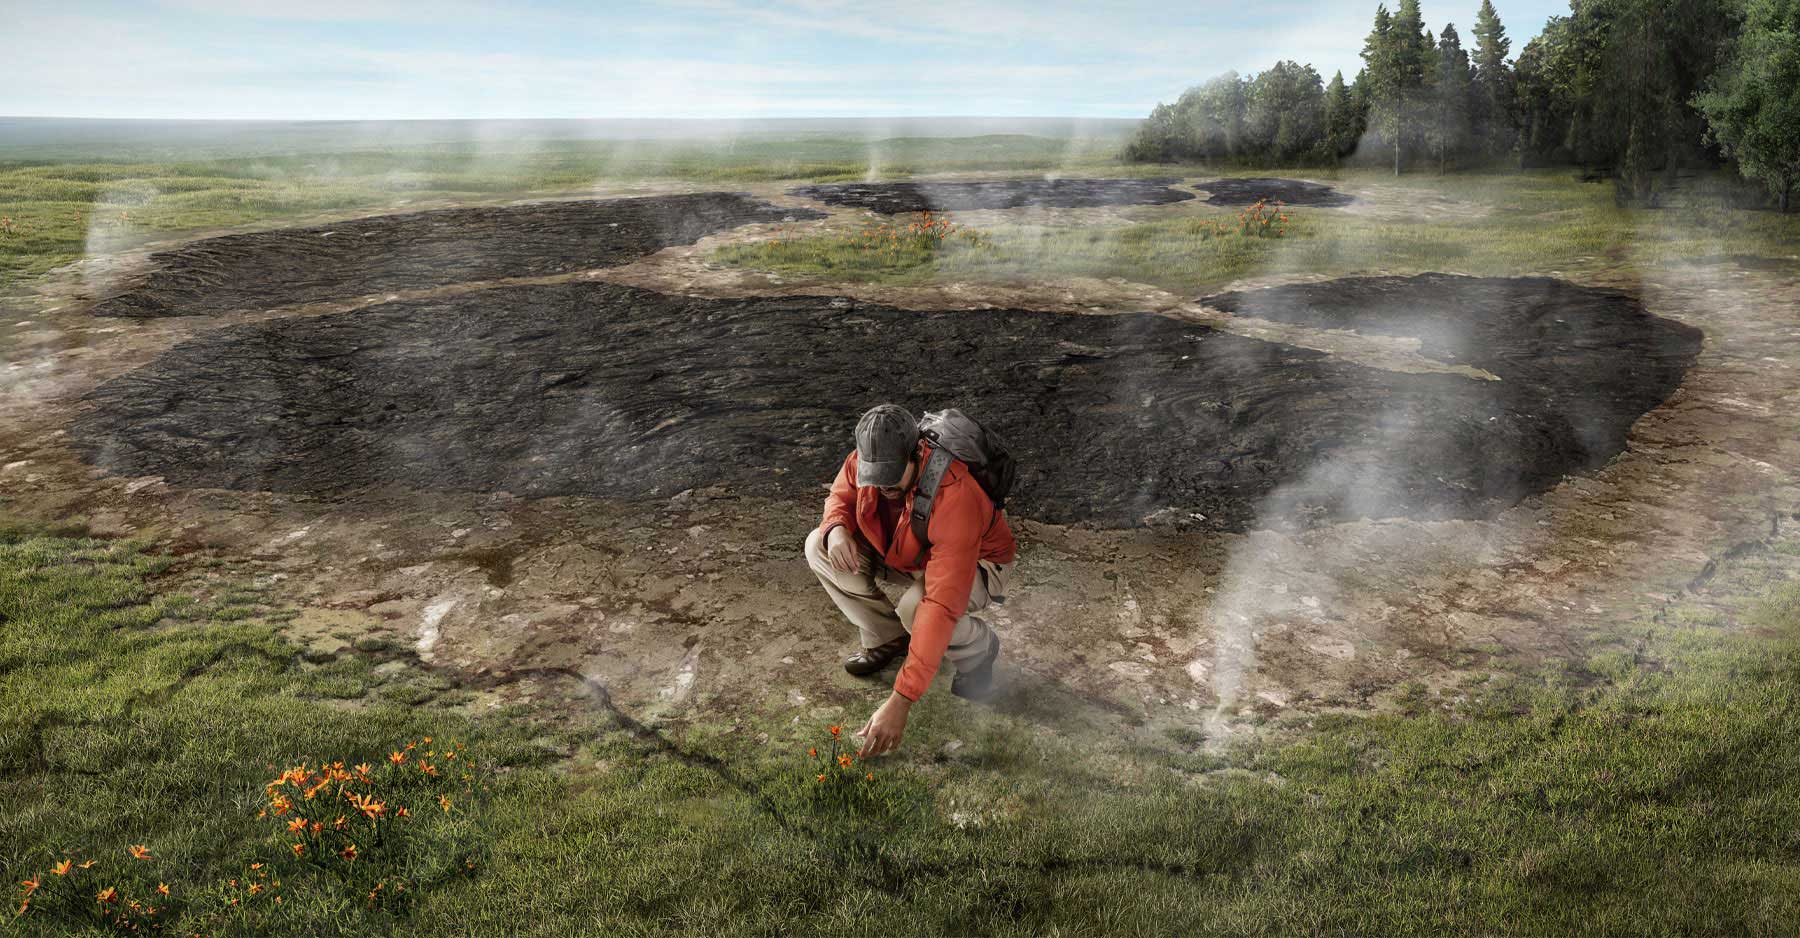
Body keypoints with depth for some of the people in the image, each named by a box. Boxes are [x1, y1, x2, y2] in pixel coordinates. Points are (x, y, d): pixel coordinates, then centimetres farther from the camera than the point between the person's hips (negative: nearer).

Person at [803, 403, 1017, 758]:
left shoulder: (953, 496, -43)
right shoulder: (864, 460, -24)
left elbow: (942, 606, -47)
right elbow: (841, 495, 2)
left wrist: (900, 702, -51)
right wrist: (837, 528, -27)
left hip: (975, 564, -6)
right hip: (907, 555, 6)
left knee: (915, 607, -38)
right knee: (818, 546, -13)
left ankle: (978, 649, -3)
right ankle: (888, 638, 5)